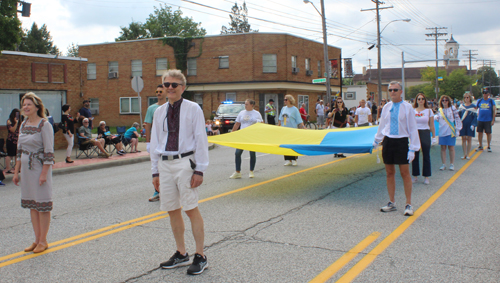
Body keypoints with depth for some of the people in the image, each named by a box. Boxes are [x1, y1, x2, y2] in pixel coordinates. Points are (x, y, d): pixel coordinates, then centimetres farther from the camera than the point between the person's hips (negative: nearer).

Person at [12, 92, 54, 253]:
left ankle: (43, 241, 11)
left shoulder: (44, 125, -11)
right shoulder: (24, 125, 10)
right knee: (31, 204, 11)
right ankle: (37, 239, 20)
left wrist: (44, 174, -18)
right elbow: (20, 150, 16)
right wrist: (16, 172, 14)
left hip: (40, 168, -7)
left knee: (43, 204, 1)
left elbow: (49, 152, -14)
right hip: (26, 168, 7)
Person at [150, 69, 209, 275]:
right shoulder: (159, 112, 12)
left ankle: (200, 257, 8)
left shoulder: (193, 109, -2)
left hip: (185, 162, -5)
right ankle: (181, 254, 26)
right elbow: (155, 142, 15)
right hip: (165, 164, 5)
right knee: (172, 210, 11)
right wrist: (155, 171, 13)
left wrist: (199, 170, -9)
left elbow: (200, 140, -4)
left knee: (191, 210, -3)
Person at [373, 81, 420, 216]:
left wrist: (413, 148, -8)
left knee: (405, 173, -2)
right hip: (388, 141, 4)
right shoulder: (386, 107, 7)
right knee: (390, 173, 8)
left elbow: (412, 128, -3)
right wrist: (376, 140, 28)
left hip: (402, 142, -4)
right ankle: (392, 203, 19)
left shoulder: (407, 107, -4)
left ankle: (408, 205, 8)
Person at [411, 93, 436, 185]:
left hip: (425, 134, -1)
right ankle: (415, 176, 13)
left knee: (426, 156, 1)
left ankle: (426, 177, 9)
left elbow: (432, 125, 4)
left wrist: (434, 137, 0)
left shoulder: (429, 111, 4)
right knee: (415, 155, 3)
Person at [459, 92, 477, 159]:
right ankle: (464, 154, 8)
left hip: (469, 125, -2)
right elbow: (458, 115, 9)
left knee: (469, 139, 0)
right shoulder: (461, 106, 7)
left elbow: (475, 116, -2)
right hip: (463, 125, 2)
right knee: (463, 139, 2)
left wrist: (473, 125, -13)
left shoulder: (473, 107, 0)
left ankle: (468, 154, 7)